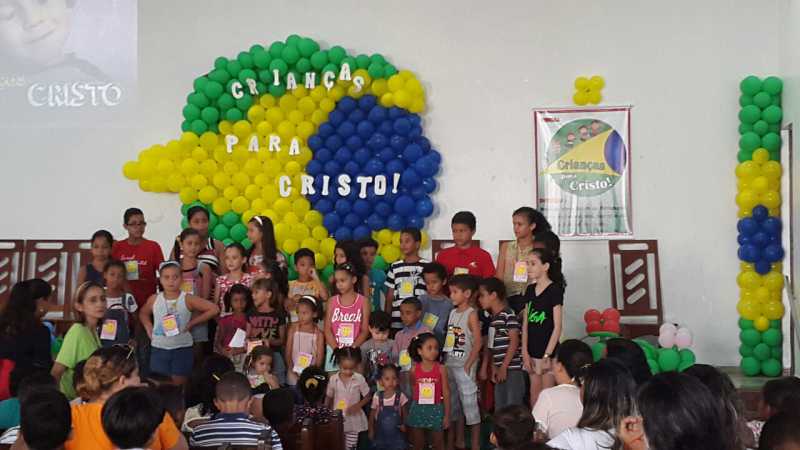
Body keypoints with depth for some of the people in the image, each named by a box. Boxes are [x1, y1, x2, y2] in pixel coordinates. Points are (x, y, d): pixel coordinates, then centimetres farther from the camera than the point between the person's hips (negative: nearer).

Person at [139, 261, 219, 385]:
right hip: (159, 349, 3)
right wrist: (148, 327, 4)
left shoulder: (187, 299, -9)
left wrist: (192, 323, -10)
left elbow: (214, 309, -11)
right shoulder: (154, 299, 0)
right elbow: (143, 313, 22)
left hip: (182, 349, -2)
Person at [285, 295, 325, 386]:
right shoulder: (293, 328, 1)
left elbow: (320, 357, -4)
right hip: (294, 369, 1)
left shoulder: (318, 333, -3)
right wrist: (291, 368, -10)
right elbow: (288, 352, 0)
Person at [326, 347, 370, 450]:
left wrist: (358, 405, -16)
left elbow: (367, 396, -1)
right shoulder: (333, 379, -6)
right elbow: (328, 398, 5)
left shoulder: (359, 379, -9)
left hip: (354, 419, -1)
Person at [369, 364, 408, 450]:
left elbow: (405, 413, 4)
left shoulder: (400, 396, -11)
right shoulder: (377, 397, -10)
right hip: (380, 435, 1)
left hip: (396, 434, -1)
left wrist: (404, 425, -8)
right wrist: (371, 430, 5)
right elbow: (372, 414, 3)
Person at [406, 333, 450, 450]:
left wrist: (447, 415, -7)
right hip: (418, 410, 2)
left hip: (436, 410, -1)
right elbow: (413, 390, 7)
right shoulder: (414, 369, -4)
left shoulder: (441, 368, -9)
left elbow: (446, 393, -6)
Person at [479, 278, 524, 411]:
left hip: (511, 369, -9)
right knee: (499, 409, 13)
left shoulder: (509, 315, -12)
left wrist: (504, 367, -16)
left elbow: (514, 342, -16)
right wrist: (493, 366, 9)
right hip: (500, 369, 9)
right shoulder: (493, 317, 15)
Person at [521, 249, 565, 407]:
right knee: (534, 391, 12)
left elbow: (557, 327, -11)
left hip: (548, 350, -6)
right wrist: (525, 352, 3)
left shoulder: (554, 290, -9)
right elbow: (526, 324, 10)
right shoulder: (530, 290, 9)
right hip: (533, 350, 6)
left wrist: (547, 355, -15)